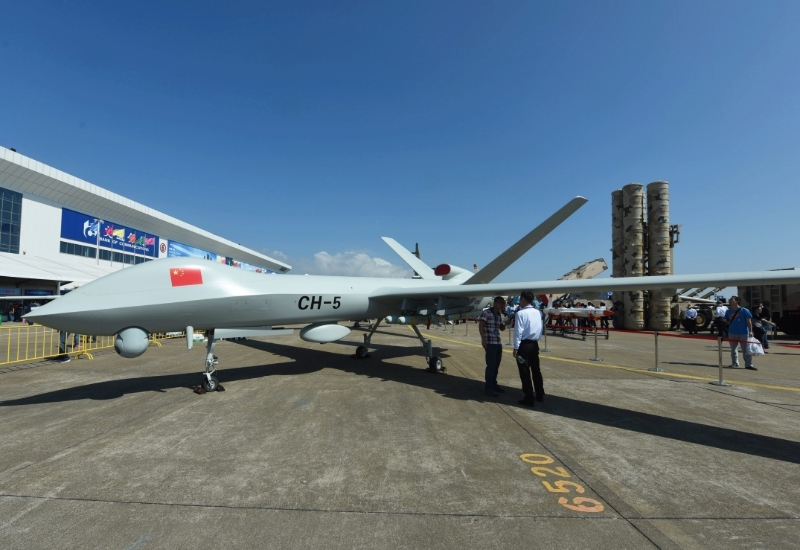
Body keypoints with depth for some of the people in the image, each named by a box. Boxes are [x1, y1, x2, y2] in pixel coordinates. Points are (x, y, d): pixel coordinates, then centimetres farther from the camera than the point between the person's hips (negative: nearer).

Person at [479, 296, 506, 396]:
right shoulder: (486, 312, -9)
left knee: (496, 366, 11)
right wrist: (483, 339, -19)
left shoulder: (499, 314, 13)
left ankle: (494, 385, 23)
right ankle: (488, 388, 2)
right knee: (491, 365, -6)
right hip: (490, 343, -7)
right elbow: (480, 325, -14)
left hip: (498, 343, 7)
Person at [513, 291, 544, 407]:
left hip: (524, 344, -7)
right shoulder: (538, 312, 6)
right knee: (536, 370, 18)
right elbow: (539, 329, 12)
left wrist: (516, 347, -12)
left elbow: (518, 331, -16)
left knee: (525, 372, 1)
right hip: (535, 344, 7)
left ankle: (529, 399, 6)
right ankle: (540, 395, 29)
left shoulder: (521, 313, -15)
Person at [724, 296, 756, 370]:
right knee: (733, 349, 11)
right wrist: (725, 321, -7)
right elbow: (727, 321, 16)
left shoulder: (744, 310, -3)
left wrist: (750, 331, -10)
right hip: (732, 333, 4)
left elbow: (748, 321, -4)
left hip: (743, 333, -4)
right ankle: (734, 363, 22)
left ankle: (748, 364, 4)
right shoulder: (729, 311, 8)